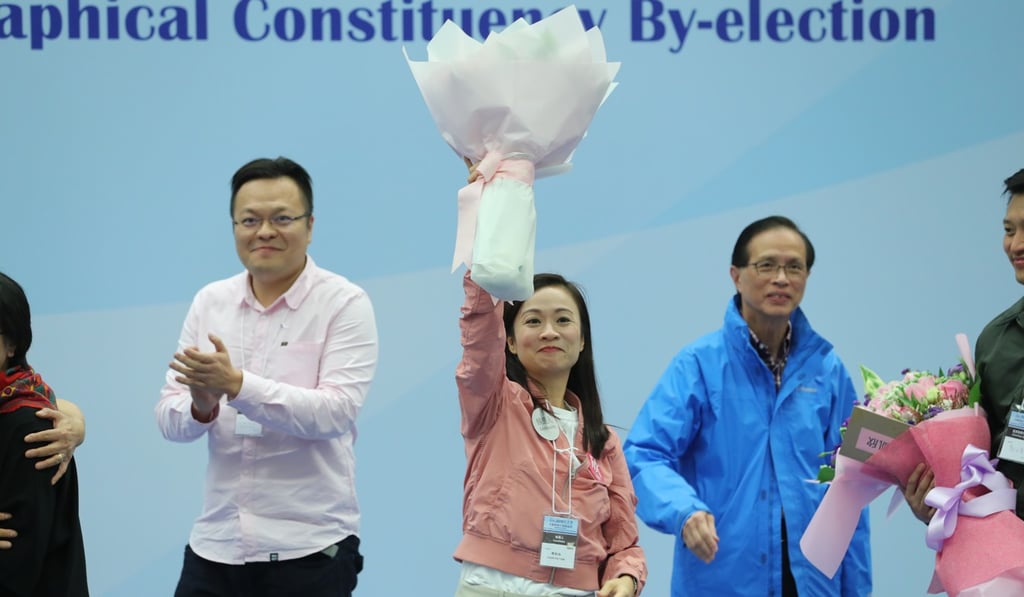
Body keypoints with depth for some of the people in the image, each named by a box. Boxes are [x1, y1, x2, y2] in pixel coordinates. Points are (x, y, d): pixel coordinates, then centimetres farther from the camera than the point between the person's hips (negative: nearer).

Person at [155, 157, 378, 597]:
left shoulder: (345, 304, -5)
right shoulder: (210, 302, 7)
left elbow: (335, 412, -18)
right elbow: (169, 420, 4)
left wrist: (237, 385, -27)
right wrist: (201, 406, -19)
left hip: (309, 549, -4)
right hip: (214, 544, 4)